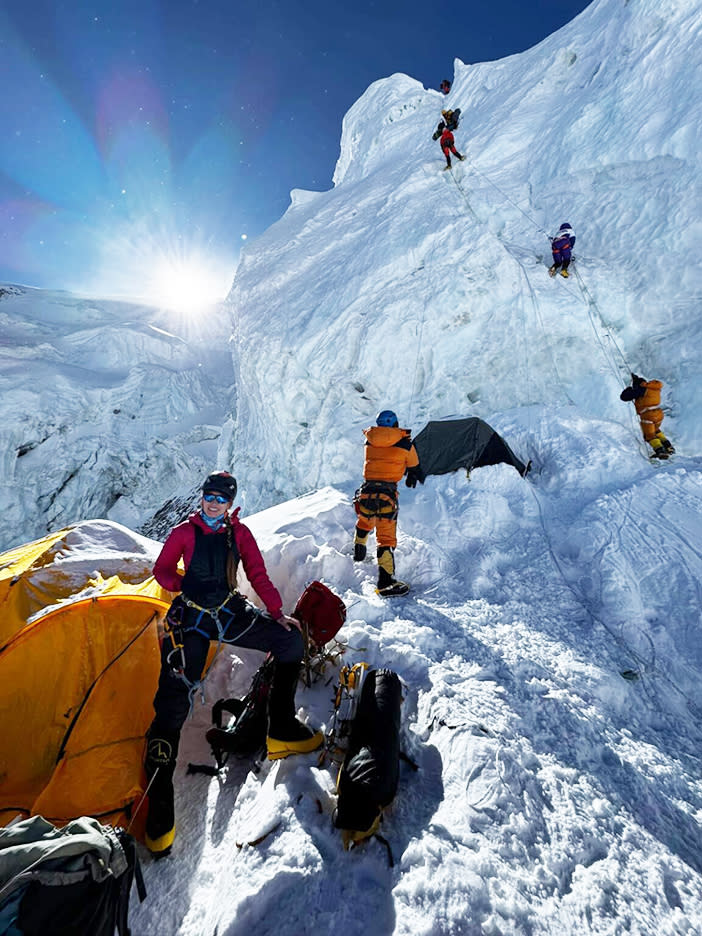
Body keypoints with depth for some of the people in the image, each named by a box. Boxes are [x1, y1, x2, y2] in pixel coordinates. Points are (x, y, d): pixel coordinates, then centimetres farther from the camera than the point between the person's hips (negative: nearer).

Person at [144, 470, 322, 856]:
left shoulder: (239, 532, 4)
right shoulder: (183, 532, 0)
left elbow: (258, 575, 5)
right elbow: (161, 570, 8)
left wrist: (277, 613, -2)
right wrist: (184, 586, -10)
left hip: (231, 612, 3)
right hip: (191, 617, -3)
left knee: (291, 640, -8)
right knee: (174, 700, -12)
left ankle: (281, 728, 5)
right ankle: (159, 801, 4)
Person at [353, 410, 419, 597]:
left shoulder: (369, 441, 9)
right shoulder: (405, 444, 3)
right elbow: (414, 468, 19)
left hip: (367, 489, 3)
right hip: (388, 493, -3)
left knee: (364, 523, 31)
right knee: (387, 538, -2)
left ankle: (359, 551, 48)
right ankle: (385, 581, -4)